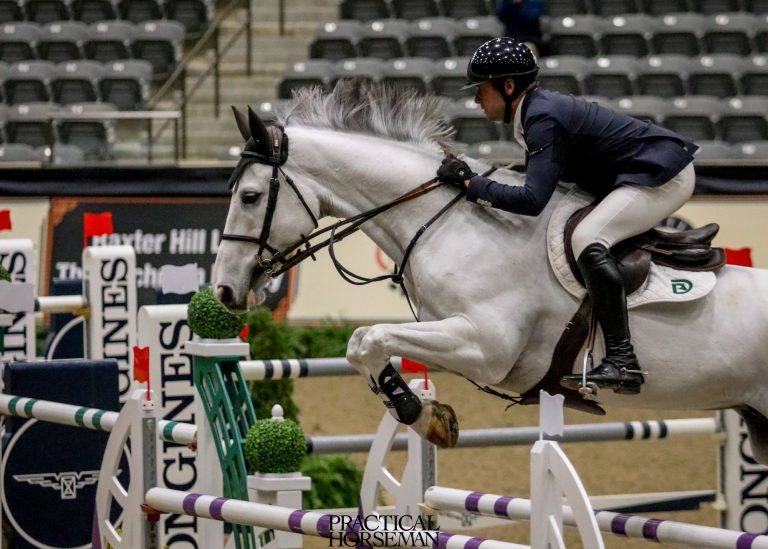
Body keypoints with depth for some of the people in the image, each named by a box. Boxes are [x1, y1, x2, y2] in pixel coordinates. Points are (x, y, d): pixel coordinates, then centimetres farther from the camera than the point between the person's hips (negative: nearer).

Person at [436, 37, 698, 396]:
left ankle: (622, 363, -33)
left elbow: (532, 200, -28)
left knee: (588, 239, -27)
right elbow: (542, 186, 15)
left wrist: (470, 183, -21)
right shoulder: (539, 109, 10)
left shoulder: (543, 118, -20)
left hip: (664, 174, -11)